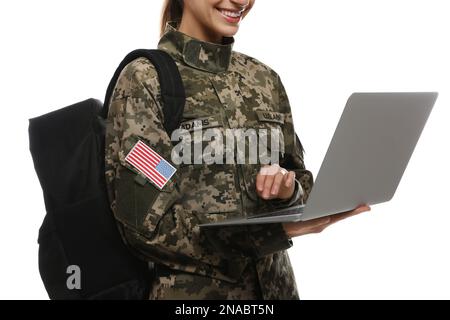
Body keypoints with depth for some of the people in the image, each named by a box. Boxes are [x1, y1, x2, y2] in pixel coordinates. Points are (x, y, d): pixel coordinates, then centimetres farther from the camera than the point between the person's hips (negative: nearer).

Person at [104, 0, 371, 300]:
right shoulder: (144, 80, -11)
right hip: (188, 289, -5)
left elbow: (302, 185, 8)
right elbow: (148, 221, -17)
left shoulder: (265, 79, 5)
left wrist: (289, 191, -15)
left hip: (274, 285, 5)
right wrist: (273, 230, -25)